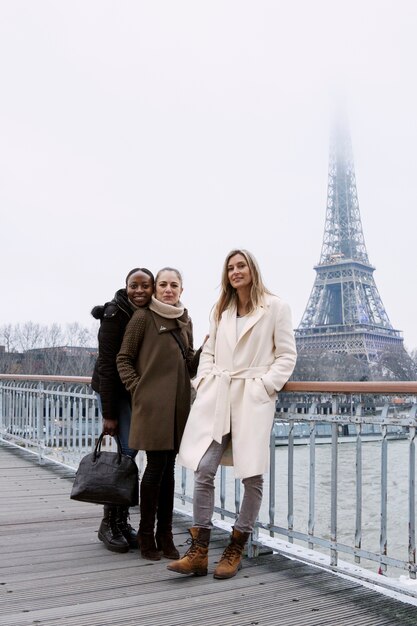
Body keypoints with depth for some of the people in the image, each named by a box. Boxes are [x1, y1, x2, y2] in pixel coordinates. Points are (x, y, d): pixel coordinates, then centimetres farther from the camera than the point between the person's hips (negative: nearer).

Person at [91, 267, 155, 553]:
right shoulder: (115, 315, -18)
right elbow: (108, 365, -18)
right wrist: (109, 414, -18)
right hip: (113, 388, -6)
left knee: (131, 450, 6)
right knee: (127, 449, -9)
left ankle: (122, 521, 17)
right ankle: (110, 523, 4)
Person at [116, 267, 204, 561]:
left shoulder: (185, 321, 13)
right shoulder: (143, 317, -3)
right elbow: (123, 358, 1)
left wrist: (205, 350, -1)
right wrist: (137, 388, -7)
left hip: (178, 404, 5)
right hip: (152, 404, -5)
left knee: (169, 468, 10)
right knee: (156, 467, -4)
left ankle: (165, 534, 19)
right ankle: (146, 534, 12)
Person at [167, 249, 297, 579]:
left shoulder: (275, 306, 3)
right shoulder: (221, 309, 18)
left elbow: (287, 354, 1)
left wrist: (265, 385, -9)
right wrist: (203, 381, 5)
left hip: (254, 398, -4)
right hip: (217, 396, 4)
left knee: (252, 475, -1)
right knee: (203, 471, -5)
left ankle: (235, 551, 15)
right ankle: (198, 552, 2)